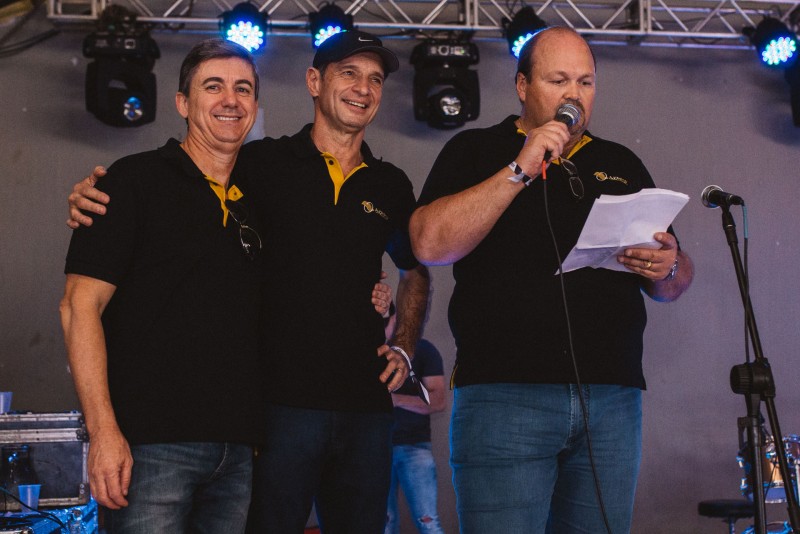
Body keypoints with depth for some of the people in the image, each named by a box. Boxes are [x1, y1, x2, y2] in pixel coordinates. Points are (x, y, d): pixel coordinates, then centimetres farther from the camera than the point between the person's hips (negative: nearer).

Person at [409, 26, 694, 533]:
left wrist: (668, 268, -4)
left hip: (614, 397, 4)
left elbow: (675, 283, 20)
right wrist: (521, 170, -11)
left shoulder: (623, 166, 20)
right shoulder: (476, 152, 9)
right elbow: (430, 243, -8)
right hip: (505, 394, -4)